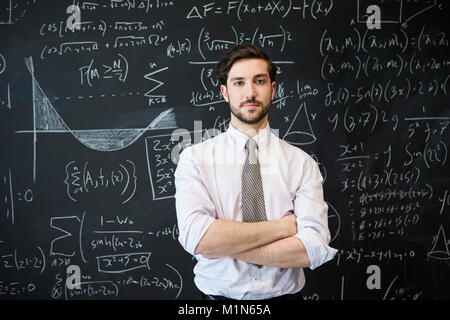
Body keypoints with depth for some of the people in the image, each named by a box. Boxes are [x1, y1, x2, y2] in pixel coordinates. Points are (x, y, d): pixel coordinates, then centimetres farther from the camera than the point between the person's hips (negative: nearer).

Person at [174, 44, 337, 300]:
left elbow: (314, 249, -18)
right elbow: (195, 237, -22)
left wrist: (224, 245, -20)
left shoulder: (302, 163, -7)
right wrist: (283, 226, -19)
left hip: (284, 294, 1)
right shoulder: (195, 158, -8)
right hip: (218, 294, 0)